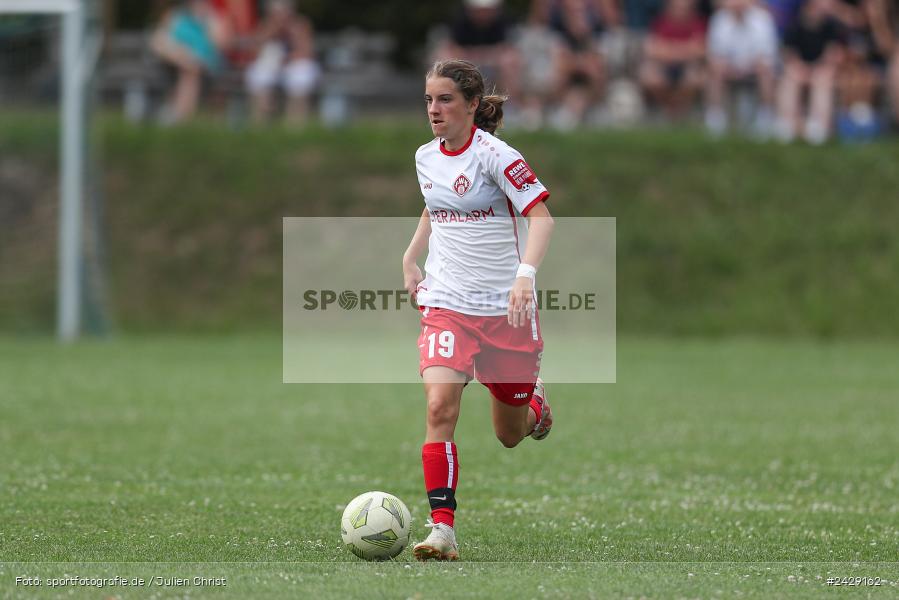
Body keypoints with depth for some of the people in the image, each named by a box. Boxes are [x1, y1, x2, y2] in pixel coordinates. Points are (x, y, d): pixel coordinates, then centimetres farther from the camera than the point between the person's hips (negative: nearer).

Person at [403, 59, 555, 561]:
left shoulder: (493, 155, -13)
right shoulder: (426, 158, 6)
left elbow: (541, 217, -21)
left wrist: (525, 274, -36)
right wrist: (411, 257, 14)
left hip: (505, 309, -3)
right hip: (446, 304, 3)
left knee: (510, 435, 11)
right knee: (440, 406, -22)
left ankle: (535, 396, 48)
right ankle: (443, 530, -24)